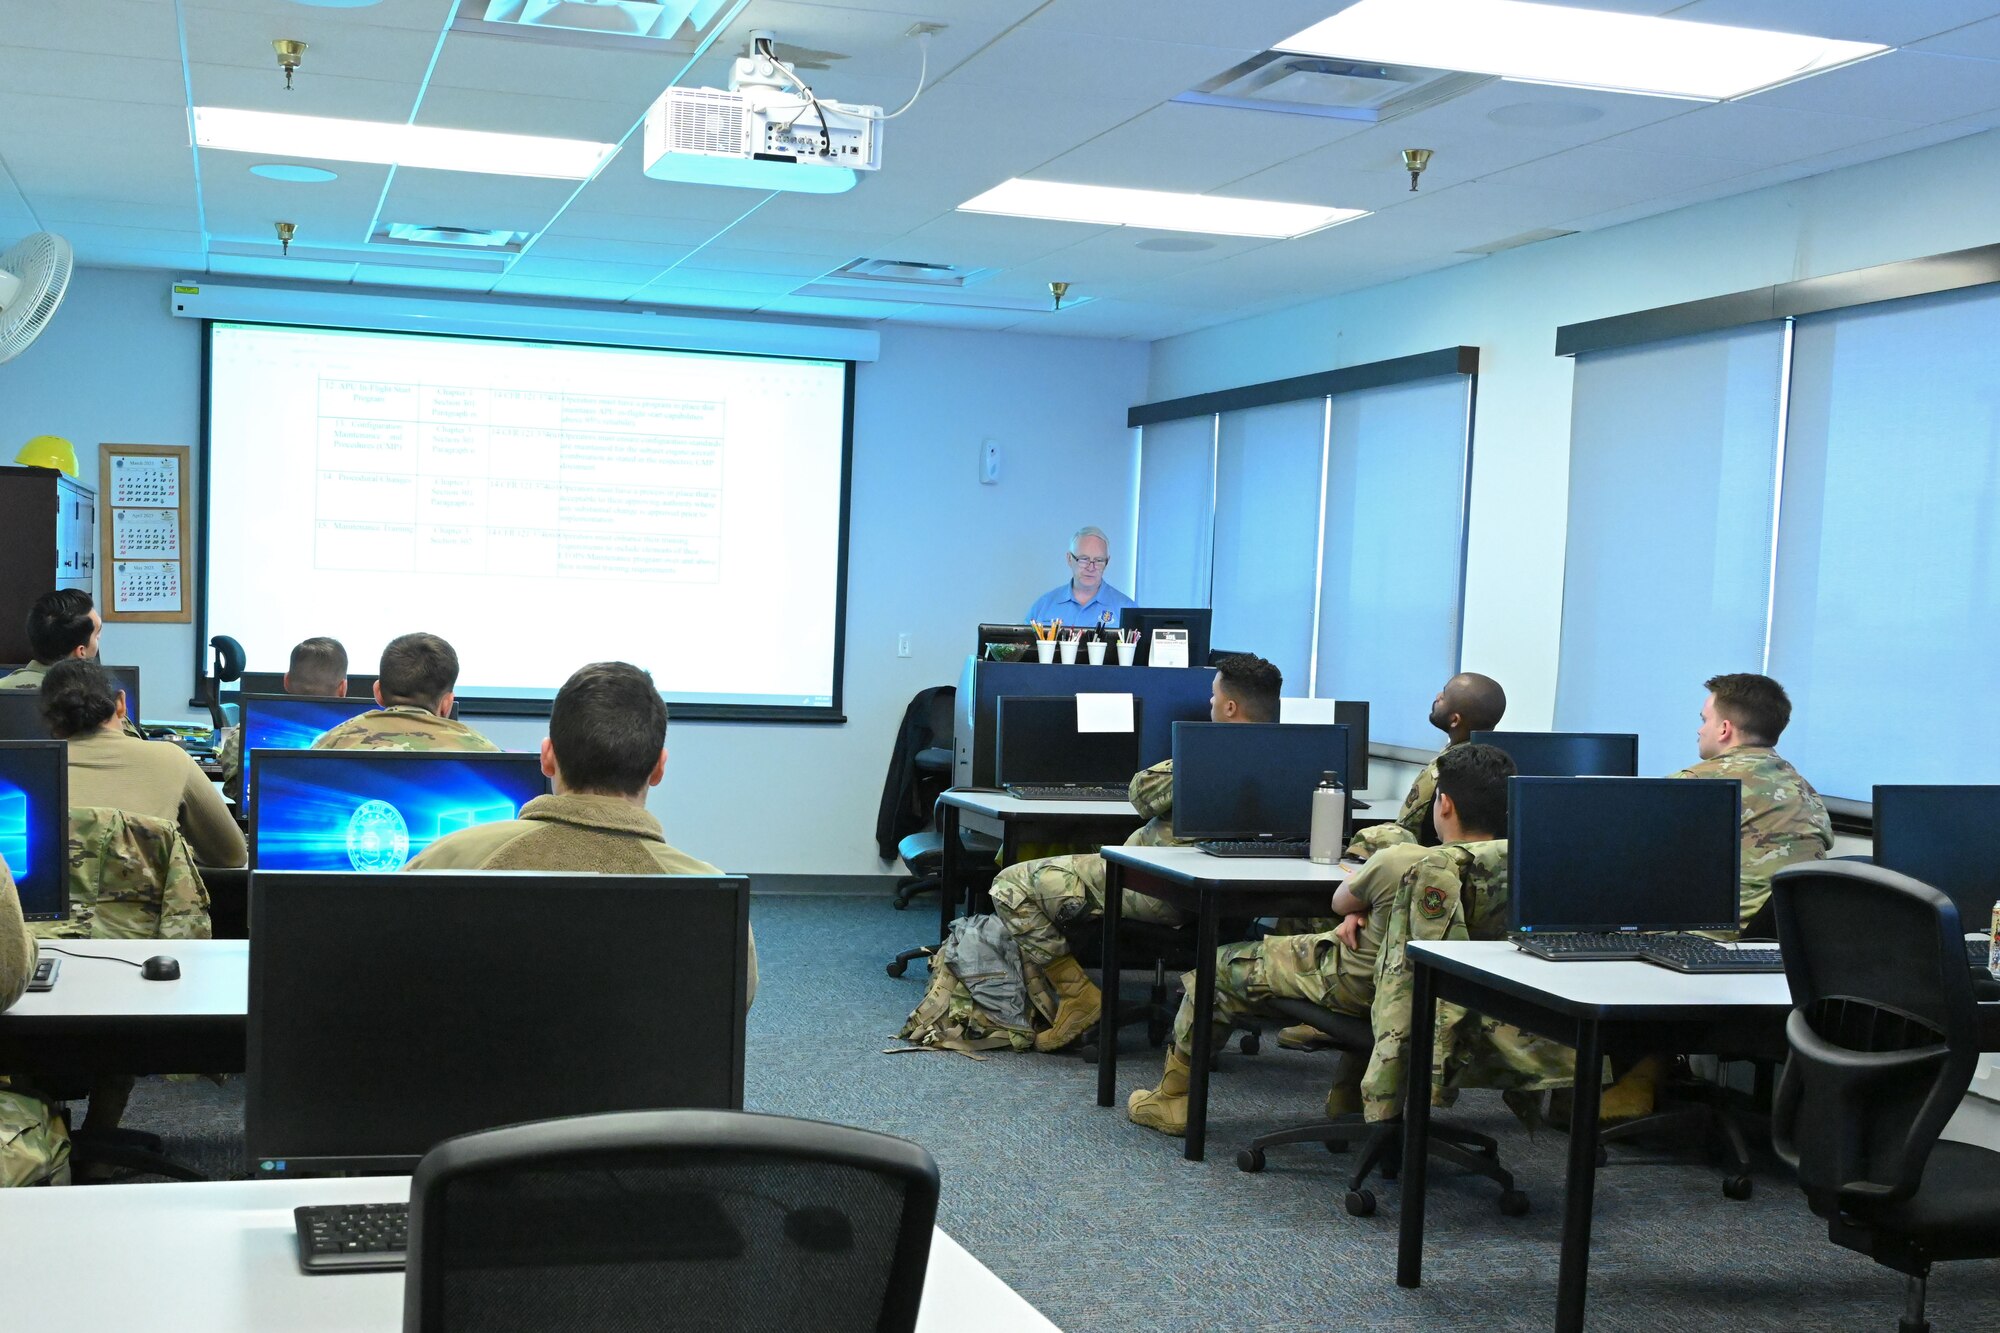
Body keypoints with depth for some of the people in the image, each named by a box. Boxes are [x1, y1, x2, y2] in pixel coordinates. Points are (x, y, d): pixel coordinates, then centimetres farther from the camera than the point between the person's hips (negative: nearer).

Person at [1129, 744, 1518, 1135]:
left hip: (1359, 989, -6)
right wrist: (1362, 912, -7)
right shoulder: (1509, 864, -15)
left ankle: (1173, 1101, 28)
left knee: (1223, 966, 13)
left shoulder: (1401, 863, -32)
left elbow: (1340, 902, -9)